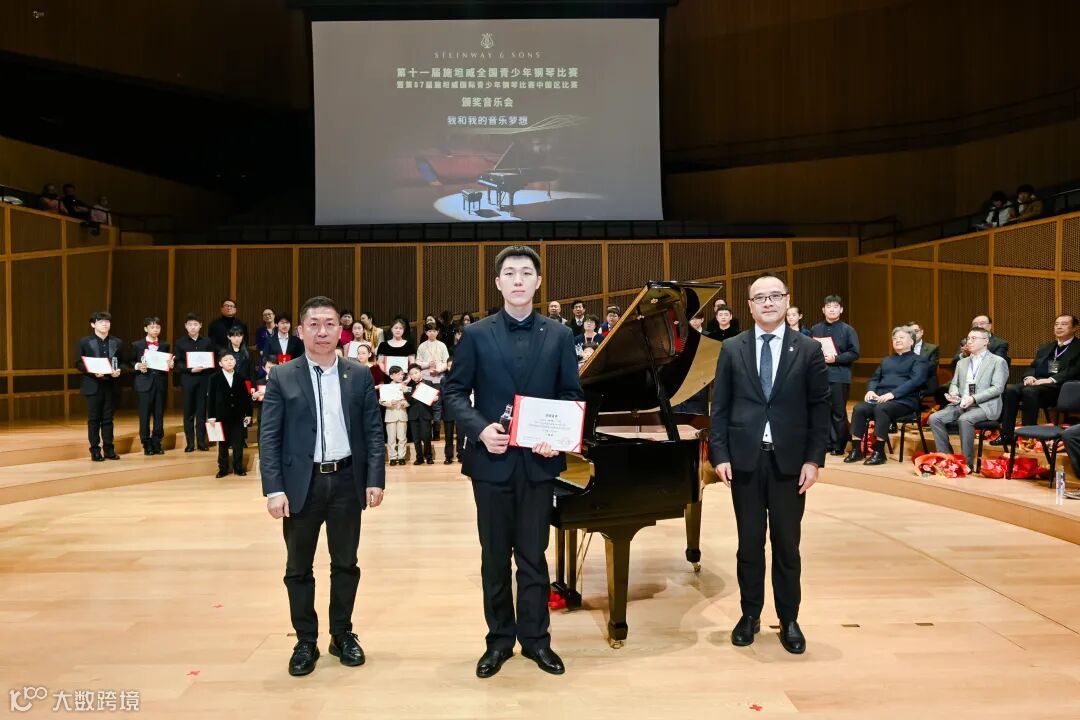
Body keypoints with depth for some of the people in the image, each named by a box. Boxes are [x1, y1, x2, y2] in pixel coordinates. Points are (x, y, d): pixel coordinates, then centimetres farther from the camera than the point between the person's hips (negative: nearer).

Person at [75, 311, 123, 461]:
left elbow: (122, 362, 11)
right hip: (93, 385, -2)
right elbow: (78, 363, -2)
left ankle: (109, 449, 14)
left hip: (110, 385, 2)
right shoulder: (84, 342, 0)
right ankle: (95, 450, 9)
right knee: (94, 419, 3)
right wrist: (93, 372, -18)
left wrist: (119, 371, -10)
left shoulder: (117, 342, 9)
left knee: (108, 419, 8)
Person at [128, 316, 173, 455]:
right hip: (144, 383, -2)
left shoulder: (165, 345, 11)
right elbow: (130, 363, 5)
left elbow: (169, 363, 11)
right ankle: (147, 445, 8)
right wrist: (137, 366, -15)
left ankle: (157, 444, 12)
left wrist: (170, 365, -11)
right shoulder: (136, 345, 5)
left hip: (160, 383, 2)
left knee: (159, 415, 4)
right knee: (145, 415, 0)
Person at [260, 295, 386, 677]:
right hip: (301, 484, -1)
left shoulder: (360, 375, 4)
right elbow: (269, 437, -4)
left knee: (345, 563, 12)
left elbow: (373, 431, 3)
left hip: (347, 481, 1)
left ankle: (342, 635, 29)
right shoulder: (282, 377, -1)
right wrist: (273, 488, -12)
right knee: (299, 567, 9)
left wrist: (376, 479, -4)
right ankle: (305, 642, 25)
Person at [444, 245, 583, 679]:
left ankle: (535, 638, 25)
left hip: (538, 460, 0)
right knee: (495, 556, 11)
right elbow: (454, 393, -1)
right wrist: (480, 430, -17)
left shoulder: (559, 335, 3)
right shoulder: (476, 335, 0)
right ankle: (499, 640, 26)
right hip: (491, 460, 0)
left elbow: (572, 395, 3)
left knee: (533, 556, 10)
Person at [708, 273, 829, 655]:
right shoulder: (732, 349, 3)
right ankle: (750, 615, 25)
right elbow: (720, 406, 3)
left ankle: (789, 620, 24)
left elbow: (819, 409, 1)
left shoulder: (808, 349, 2)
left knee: (787, 545, 9)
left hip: (789, 460, 0)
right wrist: (719, 454, -5)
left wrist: (814, 459, -6)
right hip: (745, 458, 1)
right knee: (750, 543, 10)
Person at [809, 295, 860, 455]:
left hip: (839, 376, -3)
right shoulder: (815, 329, 12)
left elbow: (854, 353, -4)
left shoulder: (848, 330, 2)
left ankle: (839, 446, 10)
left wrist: (835, 359, -15)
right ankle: (826, 443, 14)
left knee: (839, 413, 2)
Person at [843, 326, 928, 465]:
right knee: (858, 408, -24)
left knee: (881, 409, -37)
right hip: (880, 398, 6)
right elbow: (875, 378, 25)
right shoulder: (886, 360, 28)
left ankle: (879, 452, -30)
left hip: (904, 400, -5)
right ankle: (856, 449, -23)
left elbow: (916, 380, -9)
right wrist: (870, 390, -1)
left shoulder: (917, 360, 8)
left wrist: (892, 394, -22)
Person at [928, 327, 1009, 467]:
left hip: (984, 406, -6)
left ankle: (967, 462, -25)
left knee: (964, 419, -36)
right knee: (935, 418, -19)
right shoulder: (962, 362, 22)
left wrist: (973, 398, -21)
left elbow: (997, 388, -9)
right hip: (961, 404, 6)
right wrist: (953, 394, -6)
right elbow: (954, 384, 20)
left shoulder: (998, 362, 3)